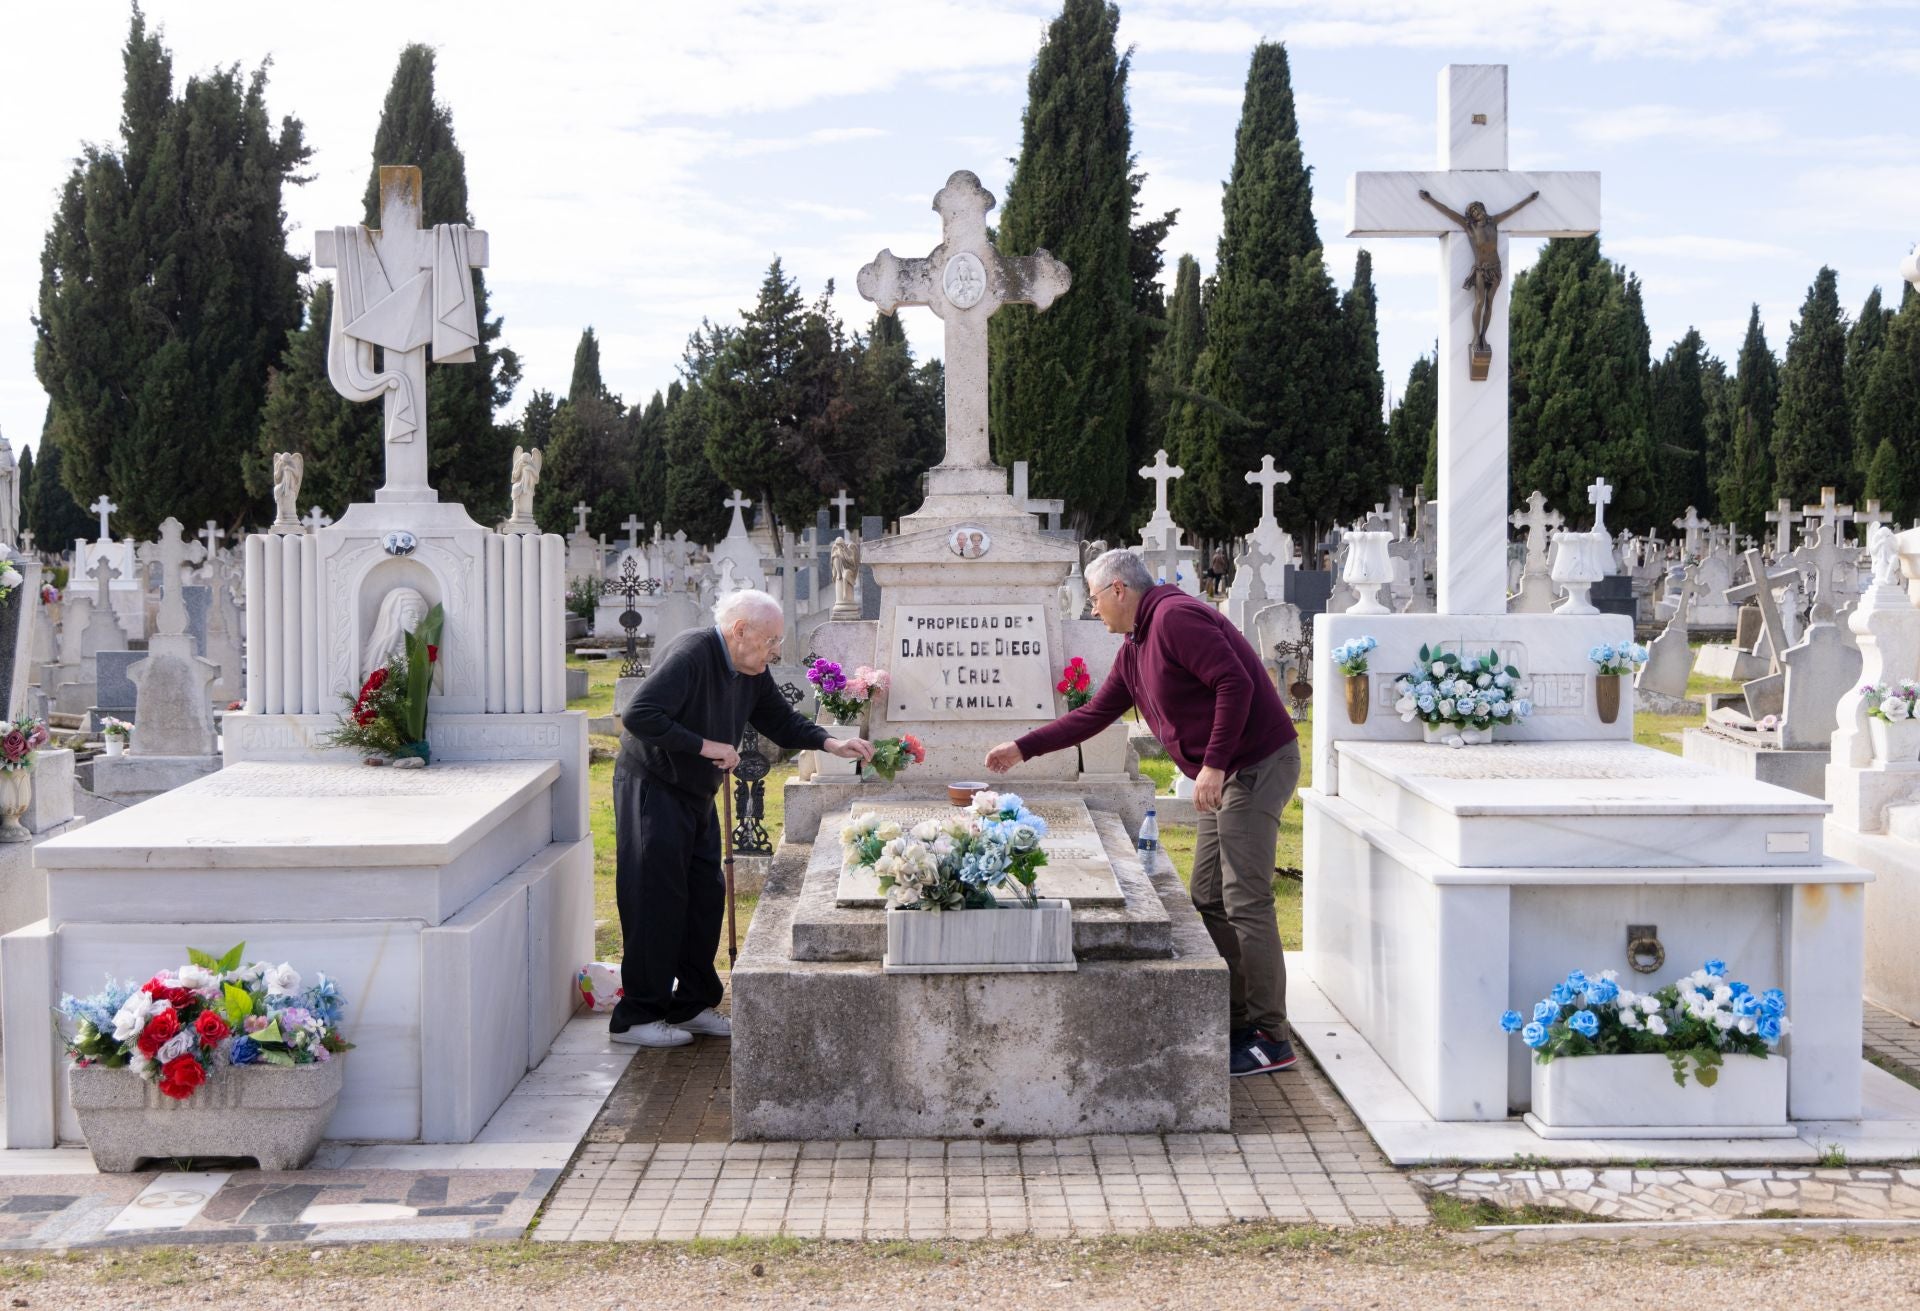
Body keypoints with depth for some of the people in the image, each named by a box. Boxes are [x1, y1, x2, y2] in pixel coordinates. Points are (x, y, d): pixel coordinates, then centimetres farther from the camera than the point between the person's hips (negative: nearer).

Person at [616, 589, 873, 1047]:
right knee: (657, 901, -7)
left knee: (705, 898, 11)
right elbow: (638, 715, -31)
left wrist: (831, 743, -2)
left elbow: (780, 721, 14)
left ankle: (692, 1004, 23)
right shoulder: (691, 654, -23)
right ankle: (635, 1017, 2)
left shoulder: (751, 672, 4)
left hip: (697, 795, 9)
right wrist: (705, 746, -28)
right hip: (652, 789, -9)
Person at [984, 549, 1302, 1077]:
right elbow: (1094, 715, 25)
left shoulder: (1175, 617, -14)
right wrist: (1023, 748, 24)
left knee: (1245, 901, -10)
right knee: (1209, 899, 11)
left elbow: (1235, 682, -22)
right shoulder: (1134, 649, 17)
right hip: (1226, 775, 10)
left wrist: (1213, 764, -23)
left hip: (1256, 765, -10)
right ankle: (1238, 1022, 16)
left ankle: (1271, 1038, -6)